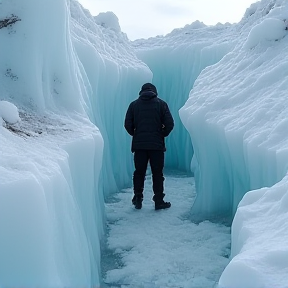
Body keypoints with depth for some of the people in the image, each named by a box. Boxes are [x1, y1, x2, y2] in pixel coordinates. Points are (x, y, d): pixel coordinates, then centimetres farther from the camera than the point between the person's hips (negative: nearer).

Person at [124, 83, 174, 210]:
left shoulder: (134, 104, 5)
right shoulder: (161, 104, 2)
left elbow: (127, 125, 0)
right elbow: (170, 124, -5)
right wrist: (162, 134, 9)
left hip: (139, 145, 2)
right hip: (157, 145, -1)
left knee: (139, 172, 11)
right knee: (157, 173, 6)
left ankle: (138, 200, 14)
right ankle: (159, 201, 8)